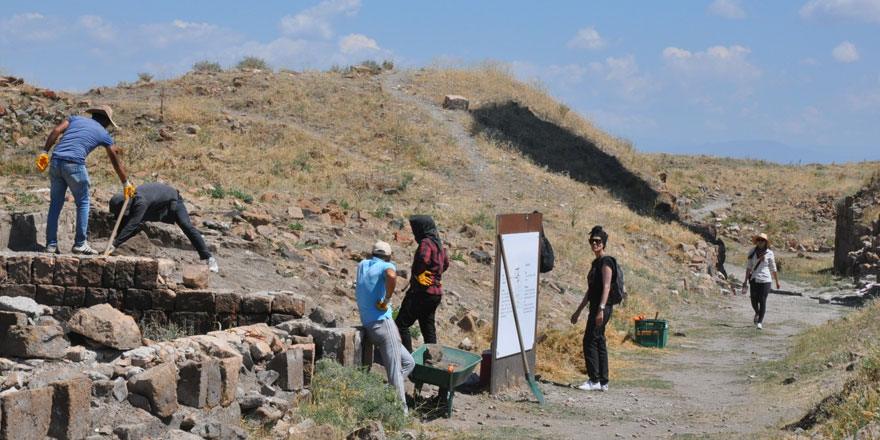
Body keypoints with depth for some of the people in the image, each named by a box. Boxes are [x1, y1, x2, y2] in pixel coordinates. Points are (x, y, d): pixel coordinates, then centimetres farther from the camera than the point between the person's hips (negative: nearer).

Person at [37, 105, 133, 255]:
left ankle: (51, 244, 12)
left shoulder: (75, 119, 22)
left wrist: (44, 153, 4)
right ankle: (80, 244, 11)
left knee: (55, 205, 12)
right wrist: (126, 184, 27)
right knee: (83, 203, 12)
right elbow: (116, 162, 19)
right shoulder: (103, 133, 14)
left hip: (56, 162, 4)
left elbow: (56, 131, 5)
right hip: (74, 165, -4)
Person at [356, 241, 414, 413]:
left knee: (408, 362, 15)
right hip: (383, 323, -8)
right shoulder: (386, 266, -3)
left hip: (368, 326, 8)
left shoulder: (363, 265, 18)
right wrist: (387, 300, -16)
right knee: (395, 373, -11)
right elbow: (391, 276, -30)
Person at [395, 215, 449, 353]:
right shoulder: (438, 243, 16)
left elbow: (424, 259, -33)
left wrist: (418, 275, -17)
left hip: (423, 291, -9)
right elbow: (445, 263, 32)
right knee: (428, 327, 14)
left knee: (401, 324, -8)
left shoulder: (426, 243, -13)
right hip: (436, 292, 9)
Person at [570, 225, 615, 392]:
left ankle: (594, 380, -7)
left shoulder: (606, 261, -9)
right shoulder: (595, 262, 18)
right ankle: (603, 382, 11)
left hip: (602, 306, -9)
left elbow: (606, 286, -18)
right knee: (599, 343, 9)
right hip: (595, 306, 9)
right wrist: (579, 310, 24)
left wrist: (601, 309, -25)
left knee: (590, 341, -10)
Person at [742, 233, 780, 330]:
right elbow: (748, 266, 5)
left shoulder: (769, 253, 1)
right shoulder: (752, 252, 3)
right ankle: (757, 313, 35)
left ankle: (760, 322, -1)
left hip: (765, 279, -1)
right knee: (754, 301, 3)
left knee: (762, 301, -7)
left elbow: (773, 268, 7)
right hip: (754, 279, 1)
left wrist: (777, 281, 10)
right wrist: (746, 280, 1)